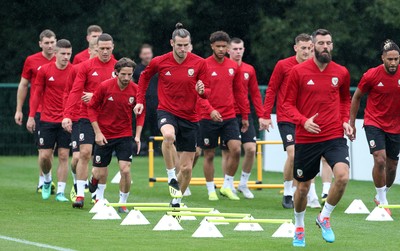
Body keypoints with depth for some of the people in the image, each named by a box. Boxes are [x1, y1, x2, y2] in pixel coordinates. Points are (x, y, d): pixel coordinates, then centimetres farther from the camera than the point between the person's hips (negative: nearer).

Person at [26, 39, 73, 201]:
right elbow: (37, 93, 6)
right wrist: (31, 116, 3)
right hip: (47, 119, 0)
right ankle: (47, 180, 29)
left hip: (67, 120, 0)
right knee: (44, 156, -1)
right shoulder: (45, 70, -2)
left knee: (63, 156, -3)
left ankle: (60, 192, 3)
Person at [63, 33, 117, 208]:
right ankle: (80, 195, -9)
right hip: (87, 116, -1)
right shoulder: (86, 66, -1)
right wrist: (67, 115, -18)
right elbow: (75, 91, -7)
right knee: (84, 153, -11)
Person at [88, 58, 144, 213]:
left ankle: (123, 203, 4)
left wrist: (138, 135, -4)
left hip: (124, 135, 1)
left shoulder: (135, 90, -8)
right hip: (104, 136, -1)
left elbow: (141, 113, 6)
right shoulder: (105, 86, -13)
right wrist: (97, 132, -9)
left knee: (125, 170, -15)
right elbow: (91, 107, -4)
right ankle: (99, 199, 33)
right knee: (99, 174, 4)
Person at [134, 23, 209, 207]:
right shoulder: (159, 62, -6)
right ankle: (171, 177, -23)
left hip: (189, 117, 2)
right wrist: (140, 100, 8)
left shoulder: (199, 63, -5)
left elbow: (206, 92, 1)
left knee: (187, 167, 4)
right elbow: (145, 76, 15)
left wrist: (202, 90, -23)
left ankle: (176, 201, 25)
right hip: (167, 111, -2)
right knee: (169, 135, -39)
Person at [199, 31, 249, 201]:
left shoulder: (234, 67, 7)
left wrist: (245, 116, 15)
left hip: (229, 117, 3)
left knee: (236, 149, -11)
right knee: (209, 155, 3)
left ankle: (227, 186, 4)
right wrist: (210, 110, -25)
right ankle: (211, 190, 15)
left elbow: (239, 92, 15)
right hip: (209, 118, -3)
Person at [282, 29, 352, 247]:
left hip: (334, 136, 1)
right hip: (306, 138, -1)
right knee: (303, 186, 9)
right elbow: (288, 103, -1)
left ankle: (324, 217, 1)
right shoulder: (298, 71, -5)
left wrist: (345, 120, 3)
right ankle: (299, 227, 35)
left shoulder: (341, 73, 3)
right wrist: (304, 121, -18)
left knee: (342, 176, -23)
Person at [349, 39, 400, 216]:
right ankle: (382, 201, -7)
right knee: (380, 159, -20)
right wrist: (351, 122, 3)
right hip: (374, 123, -3)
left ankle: (381, 196, 33)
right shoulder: (371, 75, -13)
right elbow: (357, 97, 2)